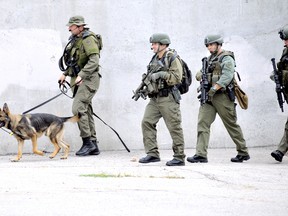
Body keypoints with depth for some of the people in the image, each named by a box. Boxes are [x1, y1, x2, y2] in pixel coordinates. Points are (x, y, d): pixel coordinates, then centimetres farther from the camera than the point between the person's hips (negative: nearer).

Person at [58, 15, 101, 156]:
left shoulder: (88, 39, -14)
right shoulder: (75, 39, 14)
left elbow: (94, 61, -24)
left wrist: (81, 75, -29)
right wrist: (65, 74, 19)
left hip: (88, 79, -9)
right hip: (78, 80, 9)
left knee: (78, 109, -17)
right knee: (86, 111, 8)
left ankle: (88, 142, -12)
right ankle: (93, 146, 12)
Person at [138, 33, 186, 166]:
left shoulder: (172, 59, -8)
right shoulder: (154, 59, 16)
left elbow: (177, 78, -17)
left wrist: (162, 74, -21)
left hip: (168, 98, -8)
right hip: (154, 99, 8)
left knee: (174, 127, -5)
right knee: (147, 122, 0)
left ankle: (179, 157, -1)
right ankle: (152, 153, 5)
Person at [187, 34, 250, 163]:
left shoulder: (227, 58, -8)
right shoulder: (210, 59, 18)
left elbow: (227, 76, -21)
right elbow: (201, 73, 23)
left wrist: (214, 88, -30)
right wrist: (200, 75, -2)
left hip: (222, 96, -7)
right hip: (208, 95, 7)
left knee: (231, 125, 2)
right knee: (202, 122, -6)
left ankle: (243, 153, 15)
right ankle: (201, 155, -10)